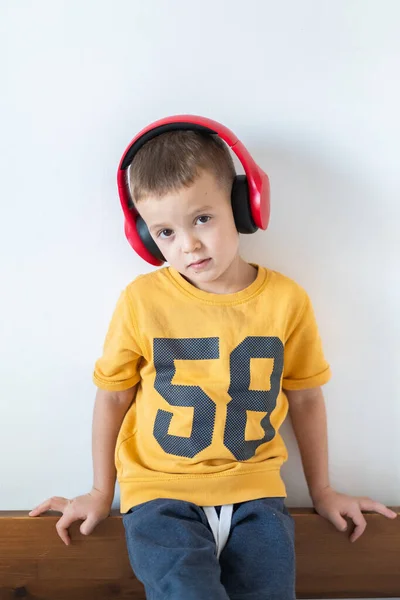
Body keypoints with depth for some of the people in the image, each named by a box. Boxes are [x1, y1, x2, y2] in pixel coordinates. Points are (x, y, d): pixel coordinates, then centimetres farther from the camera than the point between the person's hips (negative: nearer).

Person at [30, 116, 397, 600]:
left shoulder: (286, 301, -3)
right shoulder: (142, 300, -7)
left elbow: (305, 398, 9)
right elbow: (113, 395, 5)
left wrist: (322, 492, 18)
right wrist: (100, 494, 13)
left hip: (253, 492, 2)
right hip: (161, 492, -1)